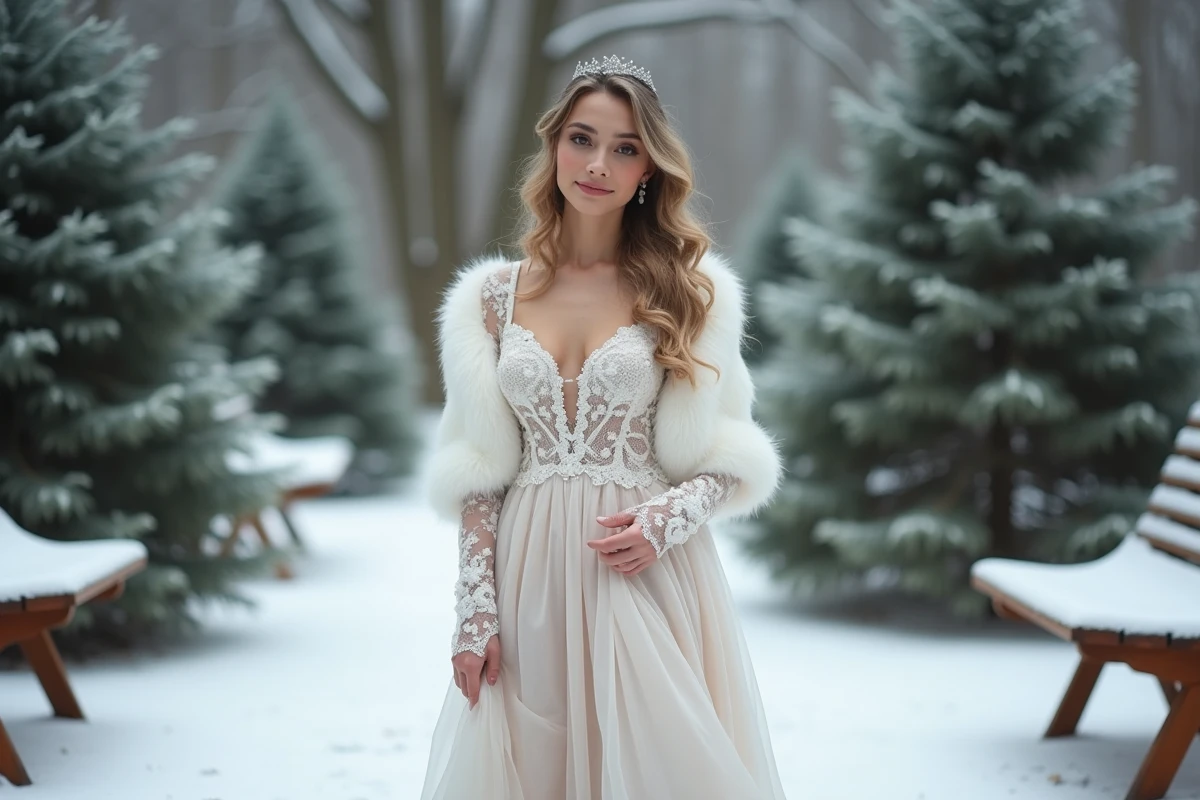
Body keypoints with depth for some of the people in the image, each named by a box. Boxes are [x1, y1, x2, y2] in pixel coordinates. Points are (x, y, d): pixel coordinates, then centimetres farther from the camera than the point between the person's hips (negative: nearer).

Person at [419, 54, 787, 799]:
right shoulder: (495, 295, 5)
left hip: (647, 577, -1)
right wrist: (476, 611, -3)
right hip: (528, 577, 1)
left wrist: (667, 519, -15)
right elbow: (478, 471, 4)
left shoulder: (687, 290, 2)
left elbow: (728, 455, 4)